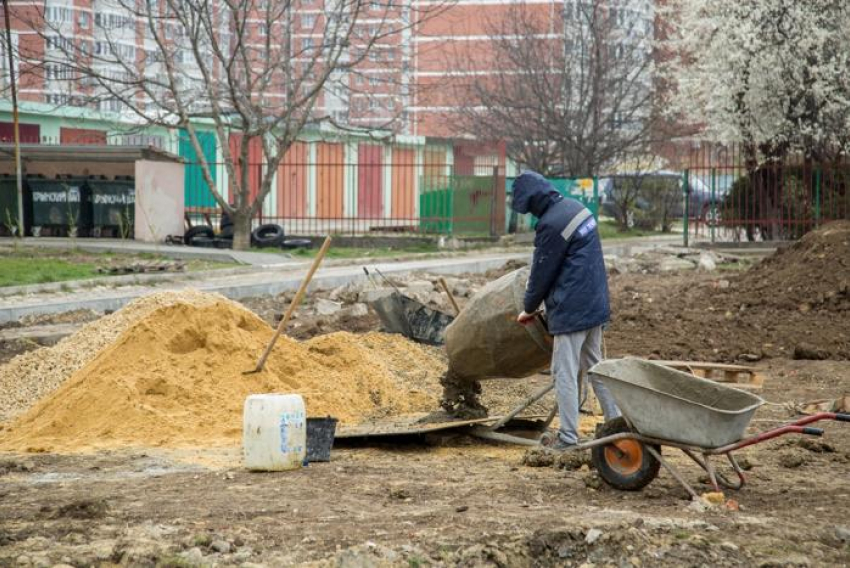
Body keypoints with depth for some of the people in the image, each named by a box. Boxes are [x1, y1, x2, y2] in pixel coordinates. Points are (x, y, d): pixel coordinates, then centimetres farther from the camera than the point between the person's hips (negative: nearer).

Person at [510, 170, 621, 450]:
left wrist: (529, 309, 5)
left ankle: (568, 437, 0)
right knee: (594, 365, 19)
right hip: (596, 304, 9)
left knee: (566, 372, -2)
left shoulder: (552, 225, -21)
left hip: (571, 309, -9)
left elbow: (542, 273, -11)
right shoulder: (576, 207, 8)